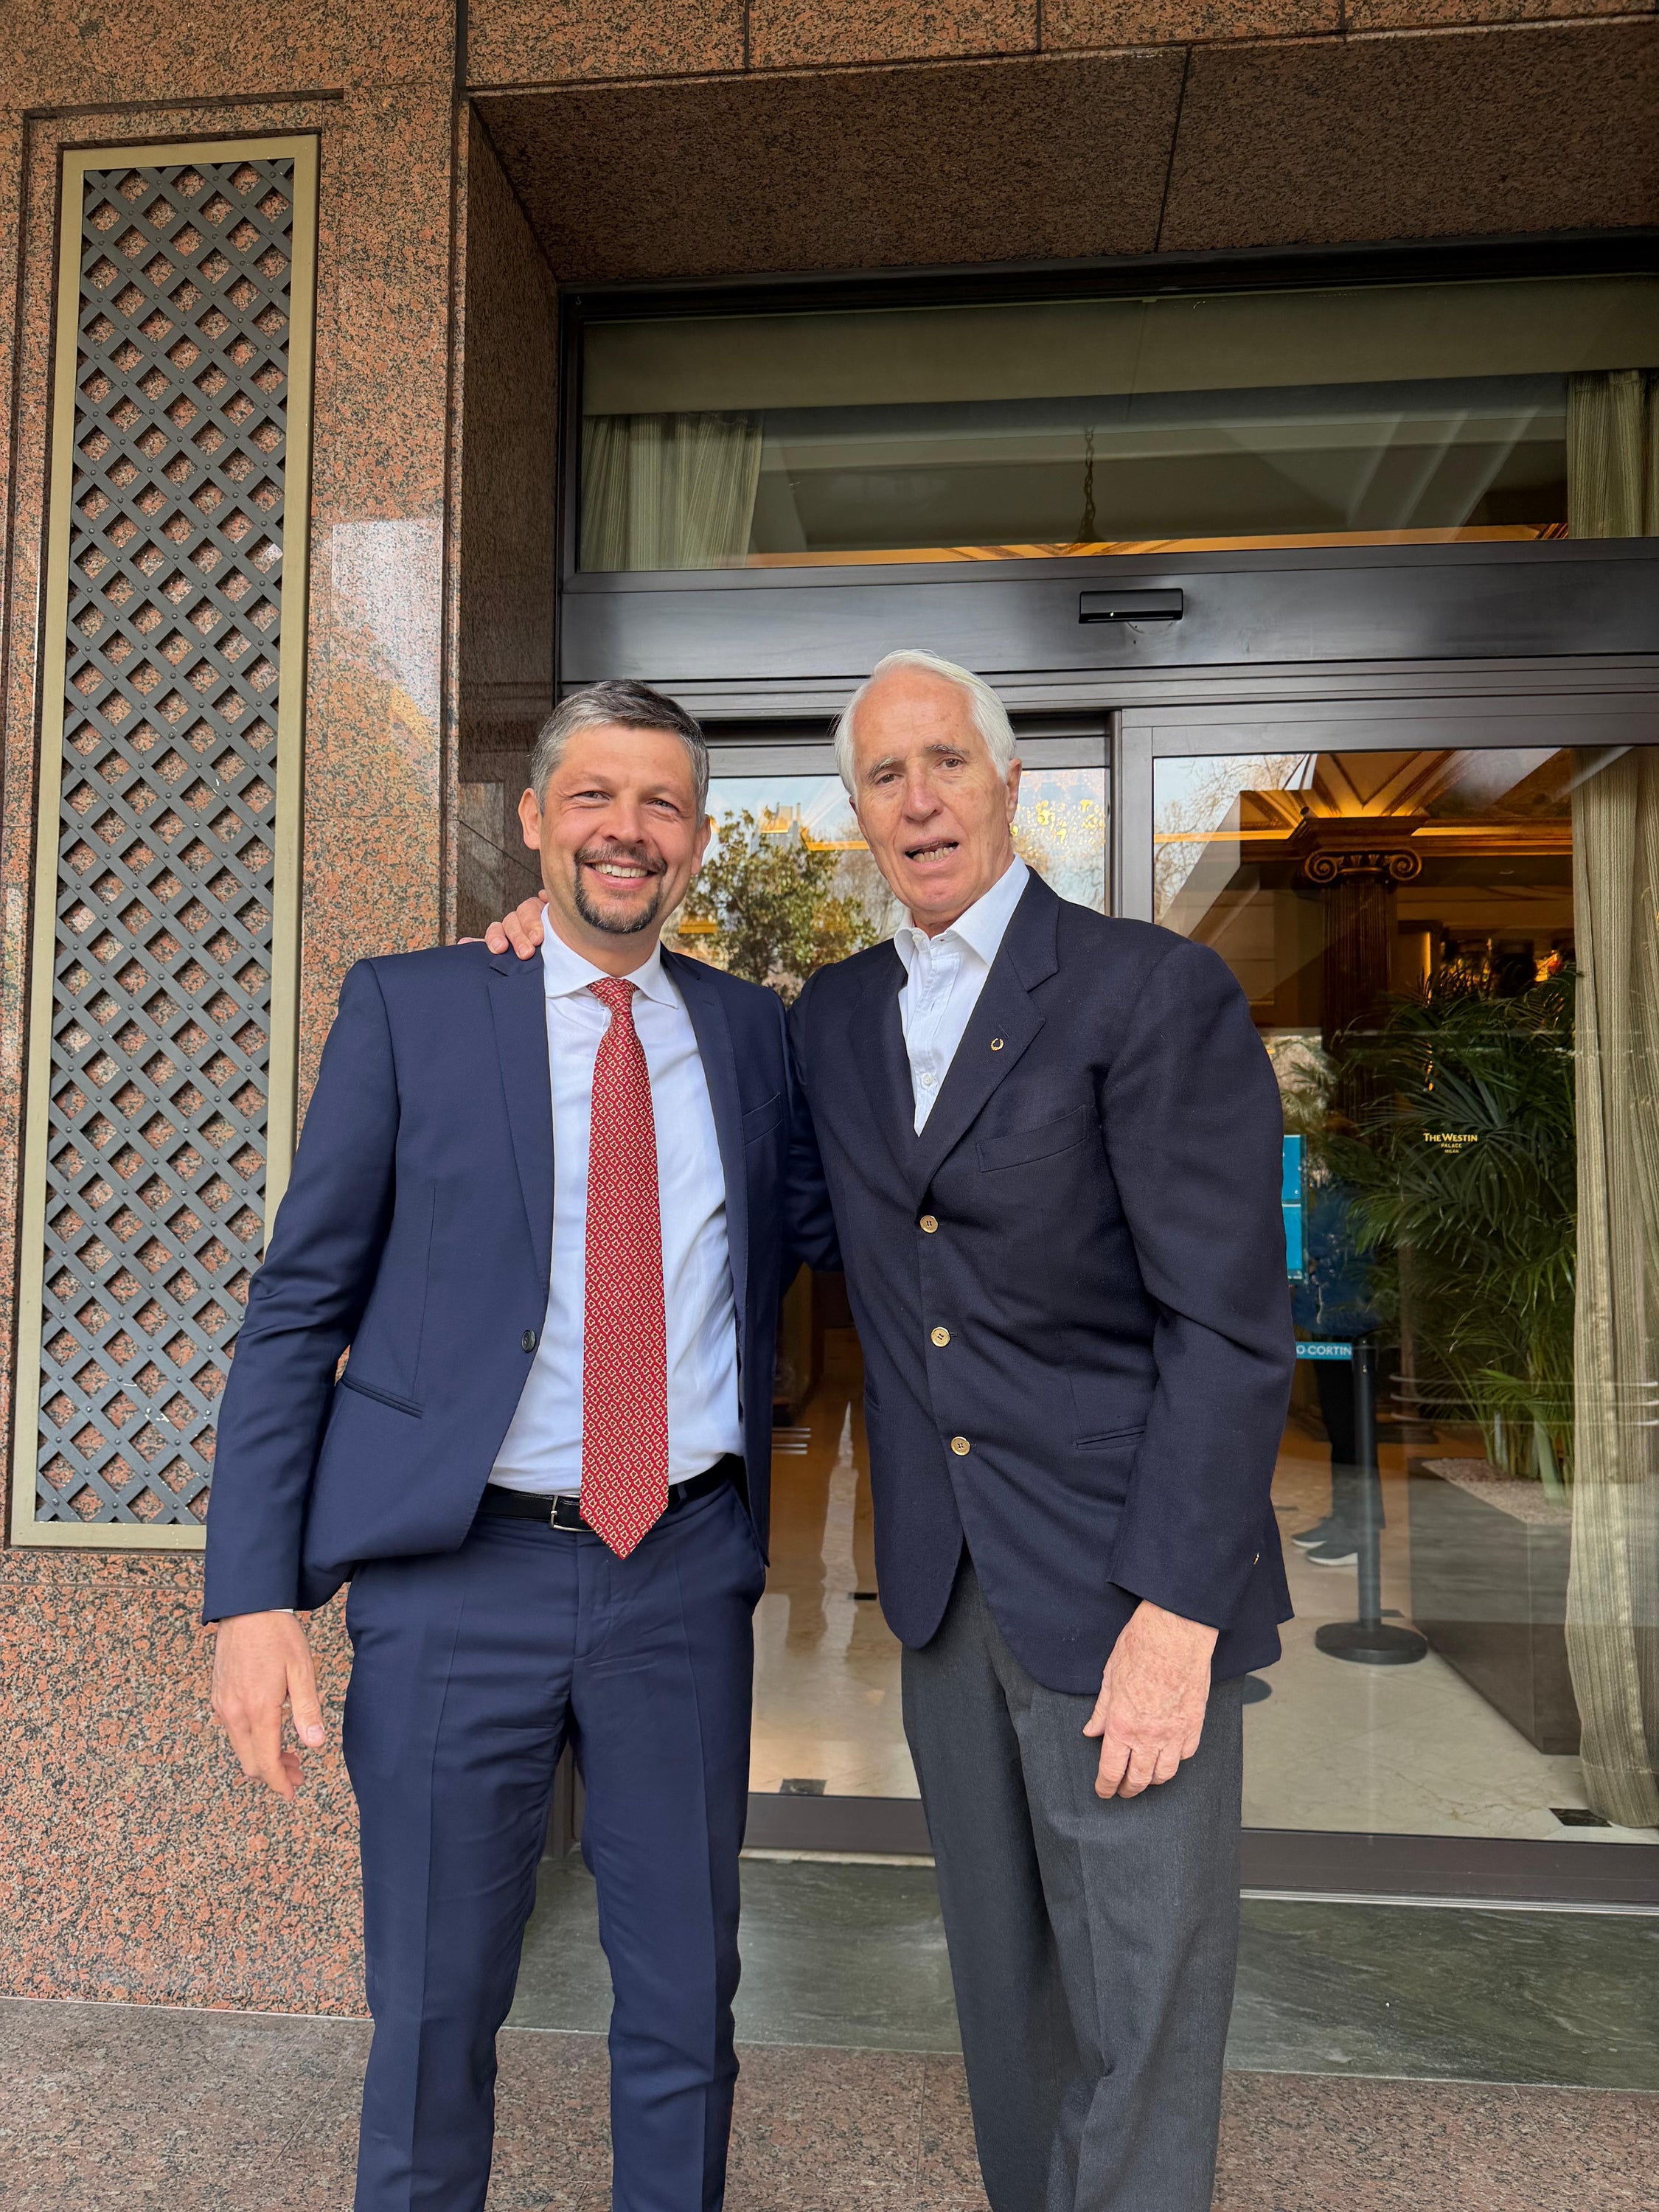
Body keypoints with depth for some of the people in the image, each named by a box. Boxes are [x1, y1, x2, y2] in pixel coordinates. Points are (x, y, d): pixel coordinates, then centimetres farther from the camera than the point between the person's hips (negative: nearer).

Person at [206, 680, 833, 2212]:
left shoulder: (751, 1030, 7)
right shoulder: (408, 1009, -1)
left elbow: (823, 1224, 13)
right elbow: (298, 1309, -2)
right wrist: (256, 1595, -8)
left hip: (687, 1571, 3)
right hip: (458, 1574, -2)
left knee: (686, 2010, 17)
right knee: (433, 2015, 14)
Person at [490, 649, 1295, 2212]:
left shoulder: (1157, 994, -11)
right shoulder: (834, 1018, 7)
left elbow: (1229, 1323, -14)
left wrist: (1176, 1612, -18)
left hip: (1118, 1575, -5)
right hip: (942, 1582, 6)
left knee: (1141, 2005, 5)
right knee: (1005, 1988, 20)